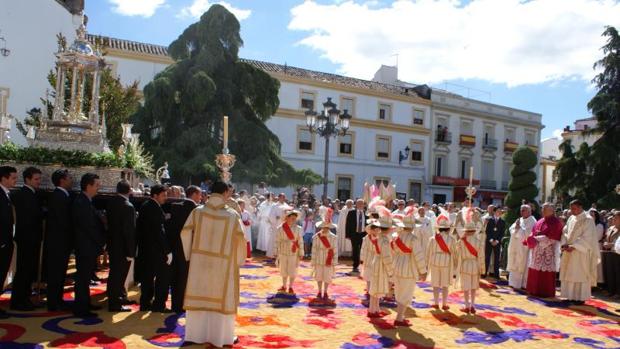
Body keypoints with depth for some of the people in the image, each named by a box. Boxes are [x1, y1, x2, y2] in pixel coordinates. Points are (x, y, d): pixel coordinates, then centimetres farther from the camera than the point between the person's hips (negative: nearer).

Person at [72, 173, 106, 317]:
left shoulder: (86, 202, 12)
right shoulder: (81, 203, -19)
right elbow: (89, 227, -20)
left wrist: (101, 241, 9)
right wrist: (101, 243, -11)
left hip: (89, 247, 10)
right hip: (85, 247, -10)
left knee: (85, 277, 18)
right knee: (83, 277, -2)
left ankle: (85, 304, 29)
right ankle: (80, 309, 6)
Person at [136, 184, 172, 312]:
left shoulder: (144, 206, 9)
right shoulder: (155, 208, -18)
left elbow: (140, 227, 14)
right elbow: (159, 231, -21)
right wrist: (168, 251, -19)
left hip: (144, 248, 9)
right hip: (156, 249, -9)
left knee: (147, 276, 15)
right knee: (163, 275, 1)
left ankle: (145, 303, 21)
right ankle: (159, 304, 4)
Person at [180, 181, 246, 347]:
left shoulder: (198, 211, -5)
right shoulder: (232, 215, -11)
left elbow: (185, 232, -6)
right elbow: (240, 238, -9)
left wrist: (189, 254, 7)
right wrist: (239, 260, 6)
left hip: (200, 261, 2)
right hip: (222, 263, -2)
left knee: (199, 297, 13)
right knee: (221, 298, 11)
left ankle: (196, 334, 23)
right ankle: (220, 336, 20)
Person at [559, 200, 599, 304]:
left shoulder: (588, 220, -9)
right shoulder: (571, 219, 11)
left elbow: (587, 238, -15)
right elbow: (565, 232, 12)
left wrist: (573, 246, -19)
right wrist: (565, 244, -6)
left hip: (581, 253, -6)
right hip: (569, 252, 7)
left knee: (580, 274, -3)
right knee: (569, 274, 7)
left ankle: (580, 297, 3)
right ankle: (571, 295, 14)